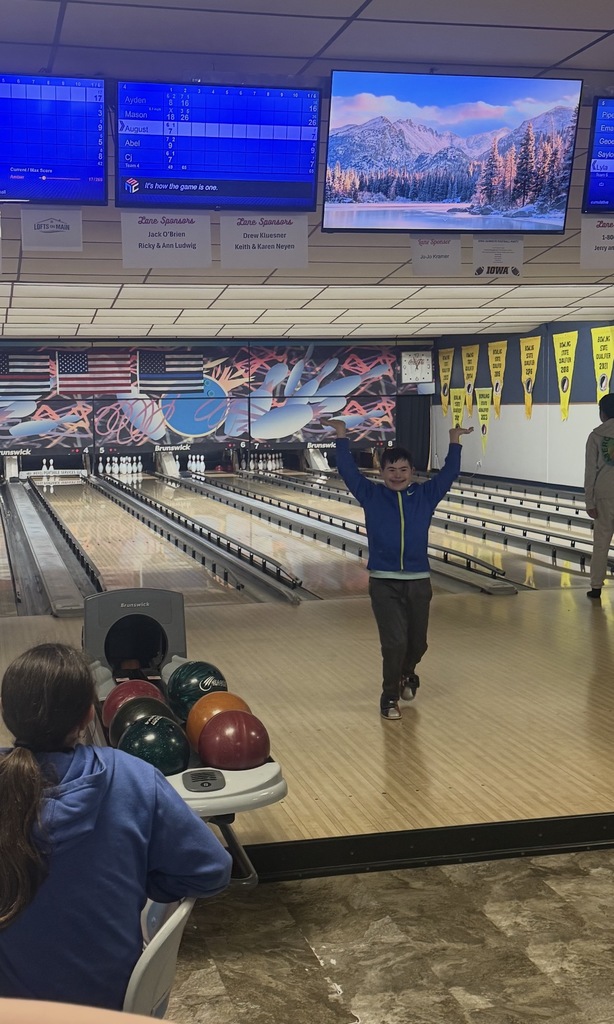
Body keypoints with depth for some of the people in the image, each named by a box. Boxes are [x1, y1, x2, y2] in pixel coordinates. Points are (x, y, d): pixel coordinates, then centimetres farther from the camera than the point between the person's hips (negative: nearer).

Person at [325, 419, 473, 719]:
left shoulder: (425, 496, 5)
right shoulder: (371, 496, 2)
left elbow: (448, 473, 6)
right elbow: (348, 471, -2)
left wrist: (454, 442, 3)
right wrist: (341, 437, -4)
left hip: (419, 582, 3)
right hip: (383, 583, -2)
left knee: (417, 643, 14)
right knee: (394, 643, -11)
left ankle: (406, 674, 47)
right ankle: (389, 697, 6)